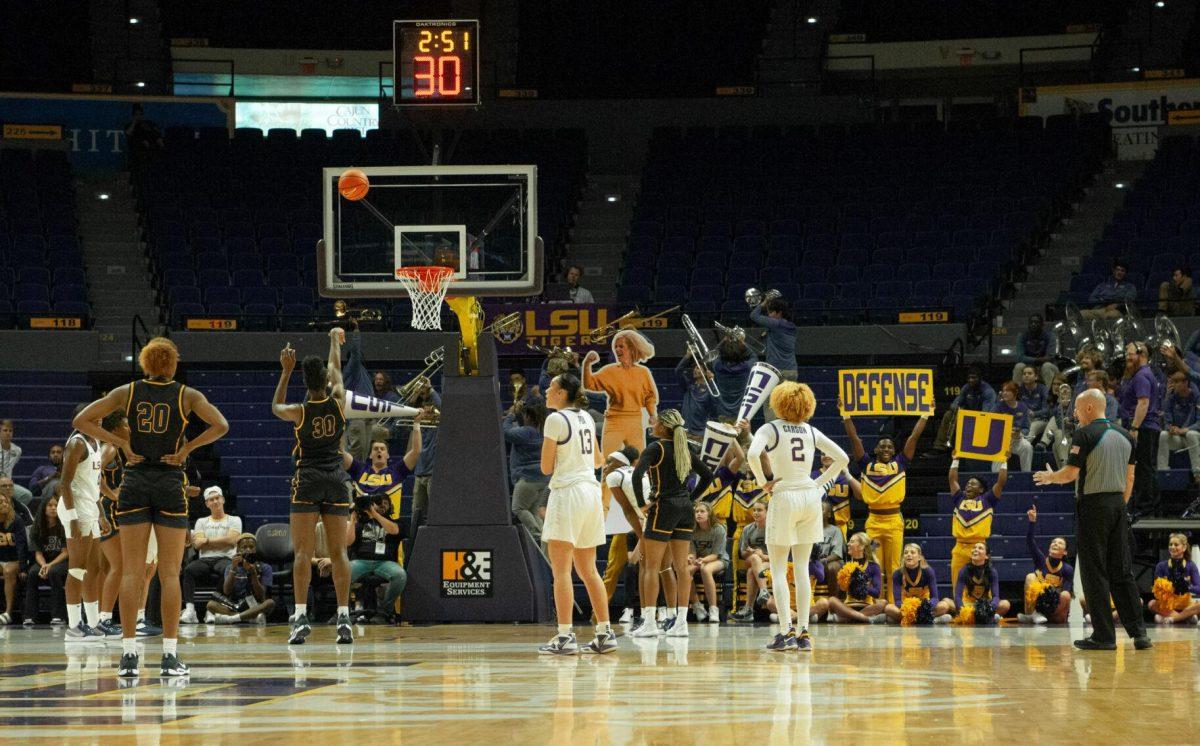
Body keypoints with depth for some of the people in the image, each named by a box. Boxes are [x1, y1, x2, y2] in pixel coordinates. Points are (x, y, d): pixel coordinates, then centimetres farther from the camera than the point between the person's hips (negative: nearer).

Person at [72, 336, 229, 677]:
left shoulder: (127, 392, 4)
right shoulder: (186, 395, 0)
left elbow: (81, 421, 0)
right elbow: (220, 425, -12)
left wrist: (122, 443, 0)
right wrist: (188, 447, -4)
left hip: (134, 482, 1)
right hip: (170, 484, -1)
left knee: (132, 572, 2)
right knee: (169, 573, 1)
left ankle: (128, 654, -3)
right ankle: (170, 655, -2)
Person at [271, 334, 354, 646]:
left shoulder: (299, 412, -9)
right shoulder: (338, 401, -4)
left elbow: (276, 407, 17)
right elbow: (336, 368, 17)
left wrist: (286, 371, 19)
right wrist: (335, 339, 35)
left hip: (307, 482, -2)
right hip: (337, 480, 2)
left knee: (303, 552, -3)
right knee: (338, 552, 2)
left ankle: (301, 616, -13)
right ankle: (344, 617, -4)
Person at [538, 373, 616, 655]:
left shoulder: (555, 419, -9)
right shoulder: (587, 418, 13)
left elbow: (546, 467, -7)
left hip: (567, 493, -8)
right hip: (591, 491, 8)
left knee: (561, 570, -8)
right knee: (588, 570, 13)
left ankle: (565, 636, -14)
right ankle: (605, 634, 12)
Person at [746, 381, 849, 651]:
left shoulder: (770, 429, -5)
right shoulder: (811, 432, 8)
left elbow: (752, 454, -23)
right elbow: (842, 458, 7)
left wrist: (764, 483, -10)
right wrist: (819, 483, 9)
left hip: (784, 498, -4)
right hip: (810, 497, 4)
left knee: (778, 570, 2)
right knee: (802, 569, 9)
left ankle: (786, 631, -9)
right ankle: (803, 634, 5)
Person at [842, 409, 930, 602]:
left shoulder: (900, 464, 8)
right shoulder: (867, 465, 8)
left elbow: (914, 437, 7)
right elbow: (854, 438, 6)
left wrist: (925, 415, 6)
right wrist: (845, 415, 3)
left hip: (894, 520, 0)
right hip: (873, 521, 0)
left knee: (893, 567, 1)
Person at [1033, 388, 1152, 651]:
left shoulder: (1085, 435, -11)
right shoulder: (1124, 435, 11)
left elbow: (1070, 474, -14)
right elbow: (1130, 477, 13)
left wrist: (1050, 477, 4)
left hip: (1092, 504, -6)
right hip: (1118, 505, 6)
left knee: (1094, 573, -1)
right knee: (1121, 572, 10)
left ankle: (1104, 636, -2)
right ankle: (1138, 632, 5)